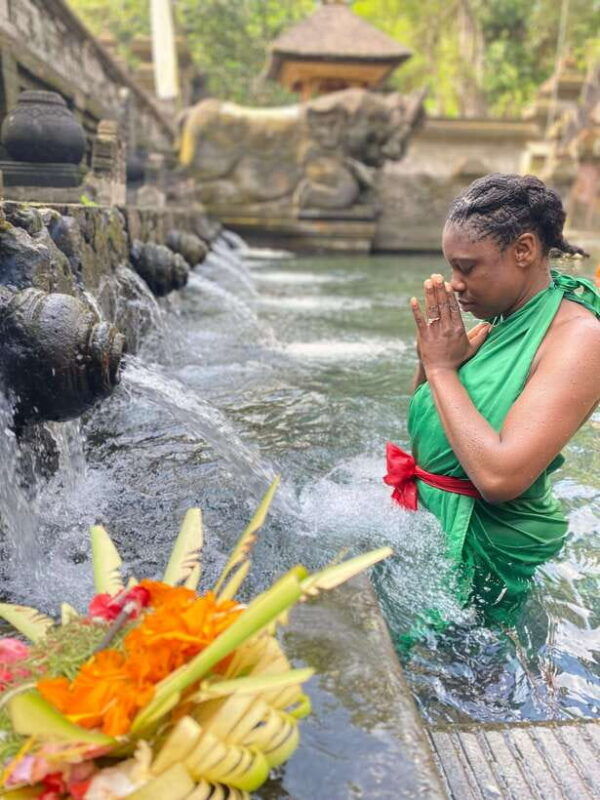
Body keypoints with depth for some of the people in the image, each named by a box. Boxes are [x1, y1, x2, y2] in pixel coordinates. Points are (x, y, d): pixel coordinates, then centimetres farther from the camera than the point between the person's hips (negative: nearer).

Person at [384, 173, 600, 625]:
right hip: (432, 520, 7)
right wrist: (430, 358, -9)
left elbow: (500, 477, -32)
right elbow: (425, 425, 11)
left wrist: (443, 369, -22)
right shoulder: (497, 320, 3)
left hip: (490, 549, -7)